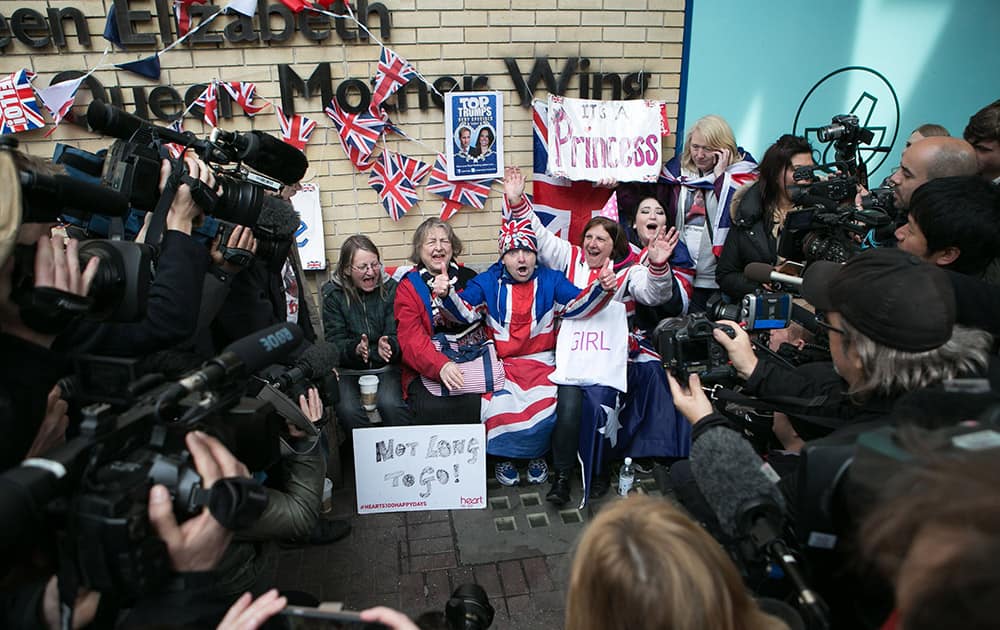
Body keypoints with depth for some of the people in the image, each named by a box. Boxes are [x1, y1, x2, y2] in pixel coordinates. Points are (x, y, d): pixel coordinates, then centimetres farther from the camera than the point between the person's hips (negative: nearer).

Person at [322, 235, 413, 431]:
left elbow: (396, 335, -5)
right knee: (347, 410, -27)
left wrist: (388, 346, -29)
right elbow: (334, 341, -6)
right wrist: (355, 349, -29)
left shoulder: (391, 288, 0)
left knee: (390, 404, -29)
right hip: (349, 368, 1)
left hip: (386, 365, 0)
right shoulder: (333, 294, -1)